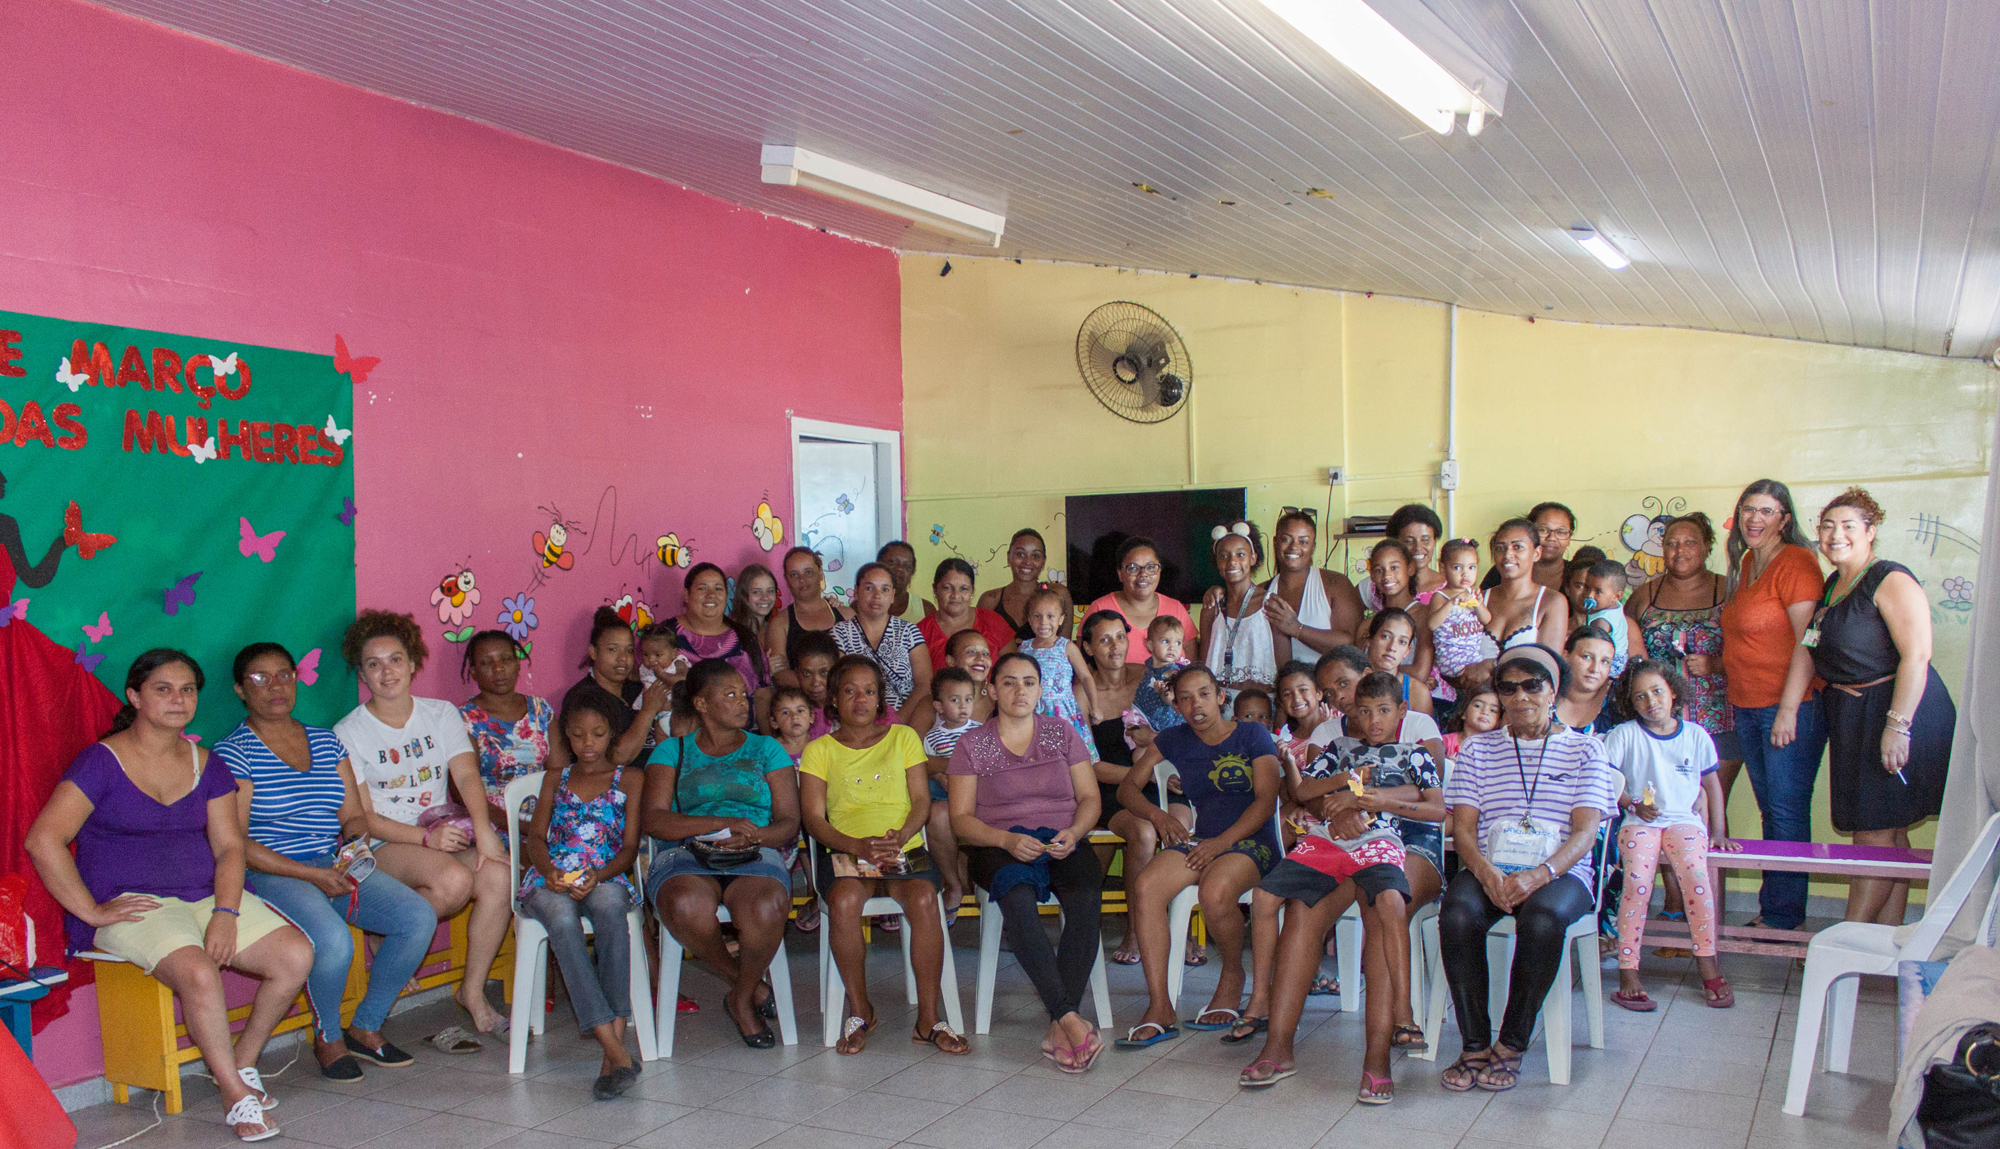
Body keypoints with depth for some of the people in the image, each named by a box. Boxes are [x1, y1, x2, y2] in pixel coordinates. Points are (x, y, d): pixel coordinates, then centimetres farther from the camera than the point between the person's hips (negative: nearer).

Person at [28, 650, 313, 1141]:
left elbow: (229, 846, 6)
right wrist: (91, 911, -15)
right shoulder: (102, 761, -4)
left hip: (207, 896, 5)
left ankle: (243, 1062, 5)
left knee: (296, 955, -17)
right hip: (133, 904, -5)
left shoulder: (208, 766, 12)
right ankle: (234, 1094, -16)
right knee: (198, 972, -34)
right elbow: (43, 839, -13)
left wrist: (225, 912, -11)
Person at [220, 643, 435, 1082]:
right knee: (334, 941, -33)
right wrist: (312, 876, -17)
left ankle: (366, 1028, 2)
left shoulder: (326, 741, 16)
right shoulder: (233, 752, -2)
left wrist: (356, 846, -9)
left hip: (337, 866, 6)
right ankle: (327, 1038, -2)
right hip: (272, 874, -6)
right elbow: (235, 843, -10)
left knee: (419, 917, -17)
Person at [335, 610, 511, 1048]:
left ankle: (473, 991, -10)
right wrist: (426, 838, -22)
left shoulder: (441, 715, 11)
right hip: (383, 848, -4)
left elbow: (467, 775, -3)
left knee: (498, 875, -26)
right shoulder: (348, 733, 0)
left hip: (445, 836, 4)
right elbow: (361, 818, -7)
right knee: (454, 880, -34)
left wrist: (484, 831, -21)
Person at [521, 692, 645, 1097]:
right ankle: (615, 1050, -45)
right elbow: (536, 836, 14)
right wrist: (549, 871, -9)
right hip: (551, 880, 1)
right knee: (562, 916, -36)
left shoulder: (629, 780, 17)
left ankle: (613, 1048, -45)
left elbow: (630, 847, 8)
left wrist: (599, 876, -13)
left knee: (609, 904, -39)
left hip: (606, 878, -1)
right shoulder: (555, 778, 24)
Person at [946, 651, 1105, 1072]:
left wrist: (1074, 832, -10)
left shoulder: (1063, 733, 15)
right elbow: (961, 819, 3)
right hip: (1000, 846, -2)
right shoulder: (972, 744, 9)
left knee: (1087, 899, -32)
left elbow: (1090, 797, 12)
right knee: (1018, 899, -37)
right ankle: (1070, 1018, -40)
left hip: (1063, 843, 2)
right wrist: (1007, 840, -15)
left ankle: (1058, 1029, -32)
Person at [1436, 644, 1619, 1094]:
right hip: (1488, 869, 2)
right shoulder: (1478, 748, 14)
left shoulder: (1584, 749, 8)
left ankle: (1511, 1045, -19)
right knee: (1458, 912, -32)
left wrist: (1538, 875, -23)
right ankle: (1474, 1044, -18)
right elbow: (1463, 828, 5)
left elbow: (1585, 832, -3)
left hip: (1560, 873, -1)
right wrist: (1487, 873, -18)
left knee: (1544, 916, -36)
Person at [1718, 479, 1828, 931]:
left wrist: (1789, 709, -19)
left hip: (1791, 705, -8)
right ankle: (1770, 908, 20)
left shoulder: (1795, 563, -12)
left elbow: (1807, 643, -16)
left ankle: (1784, 915, 5)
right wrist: (1735, 698, 16)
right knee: (1769, 809, 13)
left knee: (1787, 811, -3)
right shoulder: (1747, 562, 14)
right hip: (1748, 707, 8)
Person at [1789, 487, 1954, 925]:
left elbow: (1916, 656, -20)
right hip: (1850, 719, 9)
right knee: (1889, 836, 11)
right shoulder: (1830, 587, 15)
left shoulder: (1890, 581, -13)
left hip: (1900, 712, -9)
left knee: (1876, 832, -4)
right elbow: (1807, 650, 16)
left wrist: (1897, 725, -25)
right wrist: (1787, 708, 6)